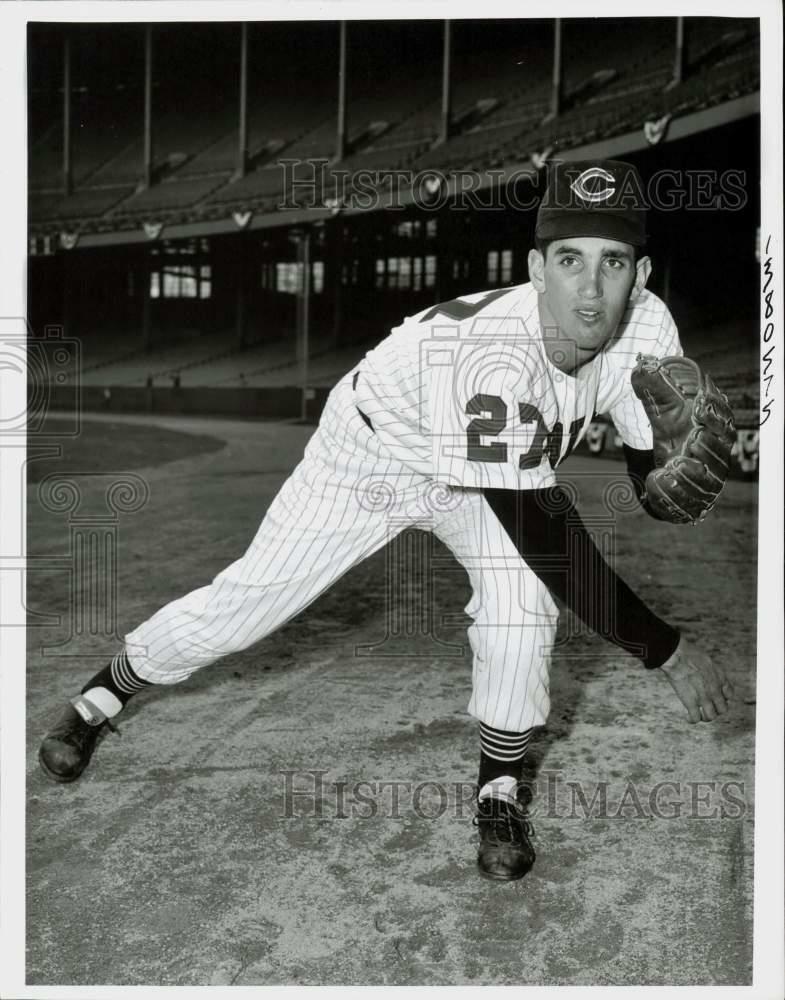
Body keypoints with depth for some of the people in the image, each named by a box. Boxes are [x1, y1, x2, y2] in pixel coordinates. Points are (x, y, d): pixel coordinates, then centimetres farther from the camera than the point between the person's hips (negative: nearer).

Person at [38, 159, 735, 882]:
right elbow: (553, 543, -42)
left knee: (522, 592, -24)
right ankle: (103, 697, 31)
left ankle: (501, 787, 1)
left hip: (485, 464, 4)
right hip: (372, 453, -4)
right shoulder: (497, 357, -43)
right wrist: (669, 651, -36)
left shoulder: (645, 326, -24)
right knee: (245, 602, 2)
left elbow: (658, 485, -14)